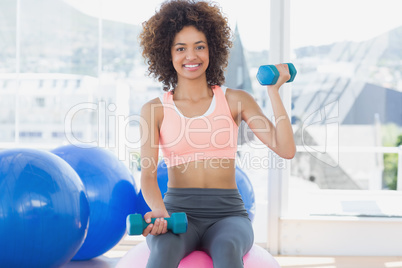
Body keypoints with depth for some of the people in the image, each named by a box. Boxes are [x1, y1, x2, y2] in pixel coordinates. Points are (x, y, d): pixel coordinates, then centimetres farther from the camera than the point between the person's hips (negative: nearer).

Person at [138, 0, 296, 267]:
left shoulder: (235, 101, 8)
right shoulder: (155, 110, 7)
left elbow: (286, 149, -2)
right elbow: (148, 173, -5)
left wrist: (274, 90, -7)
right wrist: (160, 212, -26)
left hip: (227, 215, 1)